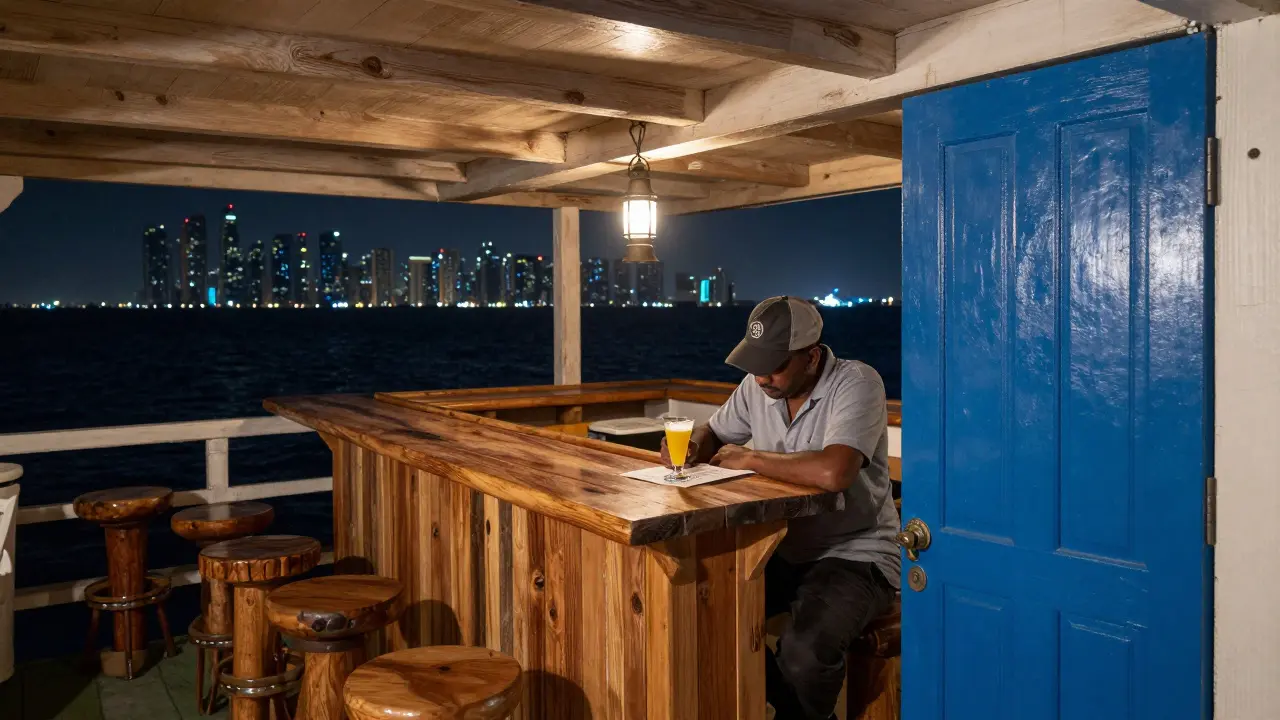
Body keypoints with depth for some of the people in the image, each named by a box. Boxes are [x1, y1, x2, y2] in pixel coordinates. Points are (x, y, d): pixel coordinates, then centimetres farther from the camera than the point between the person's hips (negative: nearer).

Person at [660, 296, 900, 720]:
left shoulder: (856, 384, -20)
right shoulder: (757, 386, 0)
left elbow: (832, 473, -36)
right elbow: (714, 434, 16)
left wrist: (750, 458, -22)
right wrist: (690, 447, -10)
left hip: (855, 555, -7)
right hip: (781, 549, 7)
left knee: (804, 650, -32)